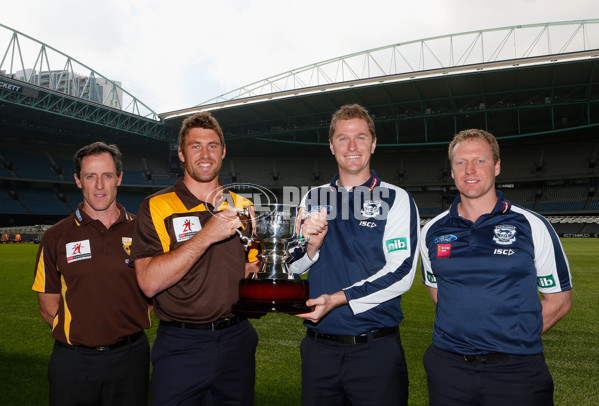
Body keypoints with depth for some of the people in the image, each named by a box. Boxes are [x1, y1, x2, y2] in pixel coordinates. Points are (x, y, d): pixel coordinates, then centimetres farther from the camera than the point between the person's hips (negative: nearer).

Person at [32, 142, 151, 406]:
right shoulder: (56, 237, 0)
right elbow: (48, 306, 2)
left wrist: (123, 330, -2)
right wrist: (82, 334, -7)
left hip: (130, 356, 1)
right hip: (73, 361, 0)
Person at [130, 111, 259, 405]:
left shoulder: (242, 206, 6)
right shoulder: (156, 207, -7)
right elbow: (149, 282, -19)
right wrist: (207, 235, -24)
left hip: (237, 340, 4)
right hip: (180, 345, -3)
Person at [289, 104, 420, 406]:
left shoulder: (396, 199, -4)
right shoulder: (313, 199, 8)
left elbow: (401, 273, -12)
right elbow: (292, 267, 11)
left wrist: (338, 299, -19)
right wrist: (311, 247, -11)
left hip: (376, 349, -3)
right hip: (319, 347, 4)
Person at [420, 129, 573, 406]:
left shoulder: (532, 227, -3)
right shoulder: (432, 232, 3)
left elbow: (560, 300, 2)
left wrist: (511, 340, -5)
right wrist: (463, 334, 2)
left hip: (516, 371, -2)